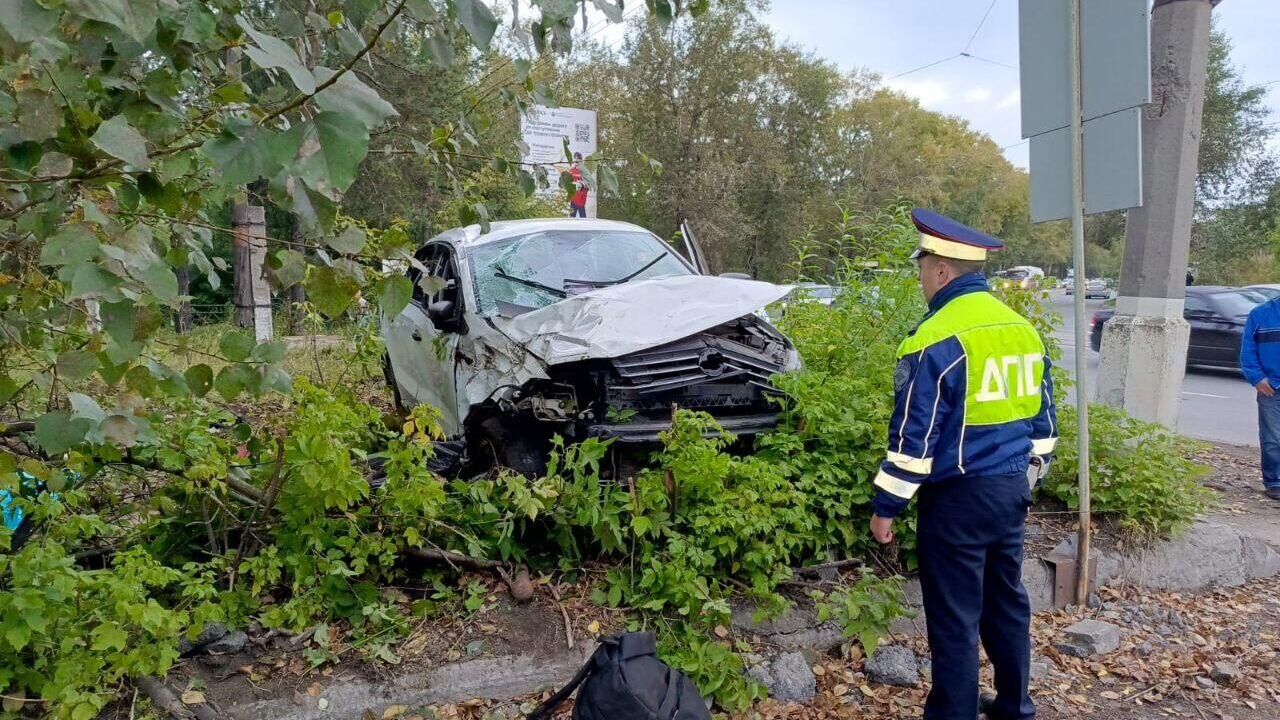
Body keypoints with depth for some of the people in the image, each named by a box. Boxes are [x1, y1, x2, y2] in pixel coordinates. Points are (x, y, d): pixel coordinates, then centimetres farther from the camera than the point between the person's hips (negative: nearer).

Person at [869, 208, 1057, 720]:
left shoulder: (937, 340, -18)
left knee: (955, 617, 3)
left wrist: (885, 507, -10)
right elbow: (1042, 418, 15)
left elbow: (914, 437, -18)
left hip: (959, 496, -8)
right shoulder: (1024, 328, 8)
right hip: (1012, 487, 8)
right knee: (1006, 599, 21)